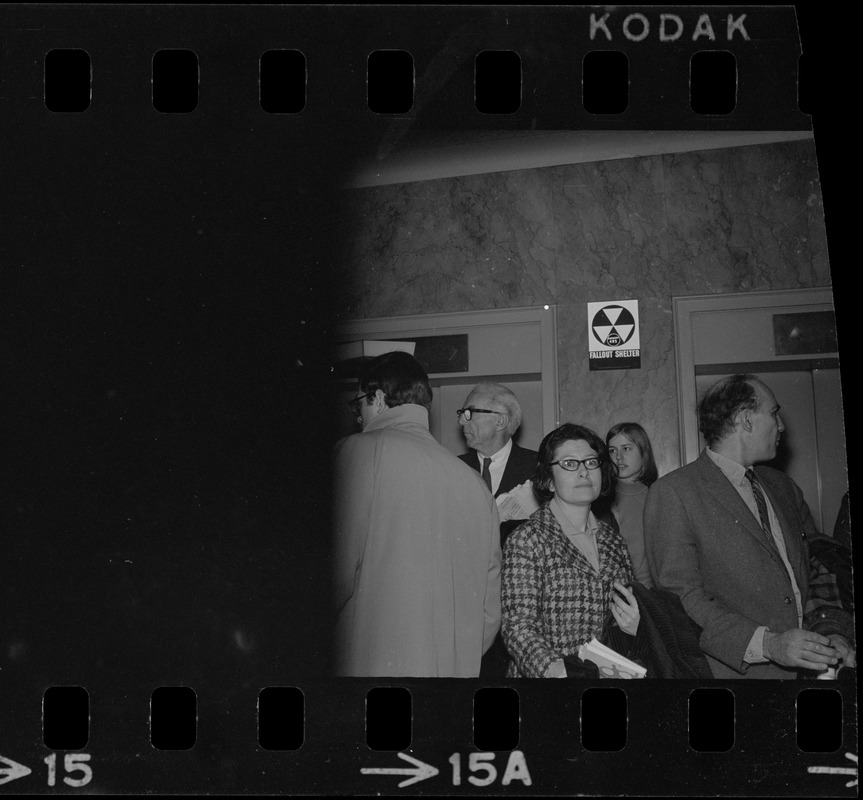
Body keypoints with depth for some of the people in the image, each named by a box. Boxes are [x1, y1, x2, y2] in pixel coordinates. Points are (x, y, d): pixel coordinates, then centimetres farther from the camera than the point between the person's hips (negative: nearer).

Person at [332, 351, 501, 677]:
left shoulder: (359, 451, -7)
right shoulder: (475, 483, 9)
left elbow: (341, 569, -12)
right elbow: (490, 613, 11)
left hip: (374, 663, -5)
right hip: (459, 668, 6)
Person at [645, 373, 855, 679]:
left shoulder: (783, 487, 15)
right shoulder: (672, 492, -8)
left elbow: (815, 575, 17)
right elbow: (682, 599, -14)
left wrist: (826, 631, -1)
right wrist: (767, 644, -21)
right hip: (737, 671, -6)